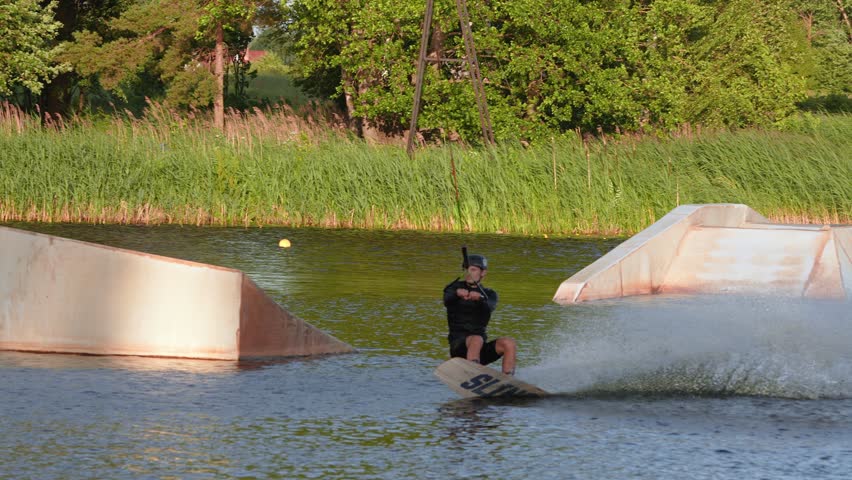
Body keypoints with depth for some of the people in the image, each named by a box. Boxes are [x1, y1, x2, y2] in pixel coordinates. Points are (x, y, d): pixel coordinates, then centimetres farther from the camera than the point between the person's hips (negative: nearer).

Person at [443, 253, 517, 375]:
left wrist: (479, 298, -38)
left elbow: (489, 307, -13)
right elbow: (447, 301, -16)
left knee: (509, 343, -22)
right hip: (459, 345, -3)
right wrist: (457, 293, -41)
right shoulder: (456, 287, 8)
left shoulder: (488, 294, 13)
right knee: (477, 340, -35)